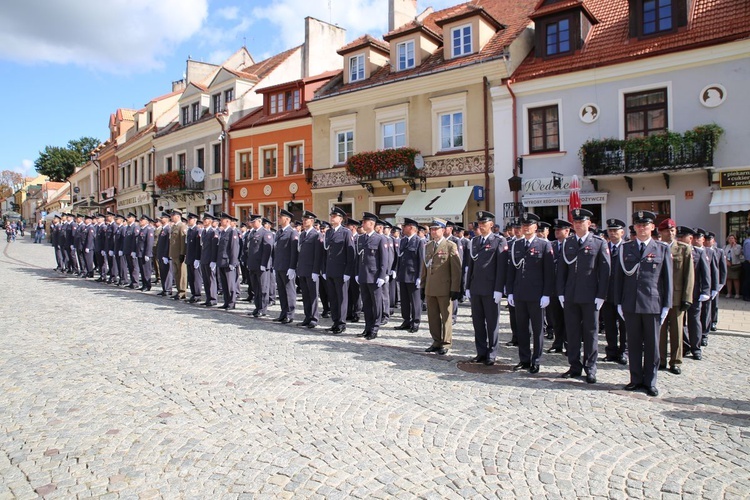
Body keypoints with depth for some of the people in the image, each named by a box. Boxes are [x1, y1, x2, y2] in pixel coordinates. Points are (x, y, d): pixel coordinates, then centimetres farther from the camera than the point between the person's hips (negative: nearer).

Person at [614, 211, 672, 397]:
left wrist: (666, 305, -2)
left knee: (652, 345, 7)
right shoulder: (625, 248, 7)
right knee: (633, 344, 9)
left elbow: (667, 279, 2)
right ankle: (636, 379, 21)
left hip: (653, 305, -1)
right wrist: (618, 302, 3)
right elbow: (619, 276, 7)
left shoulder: (663, 249, 3)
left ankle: (650, 382, 19)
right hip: (630, 304, 2)